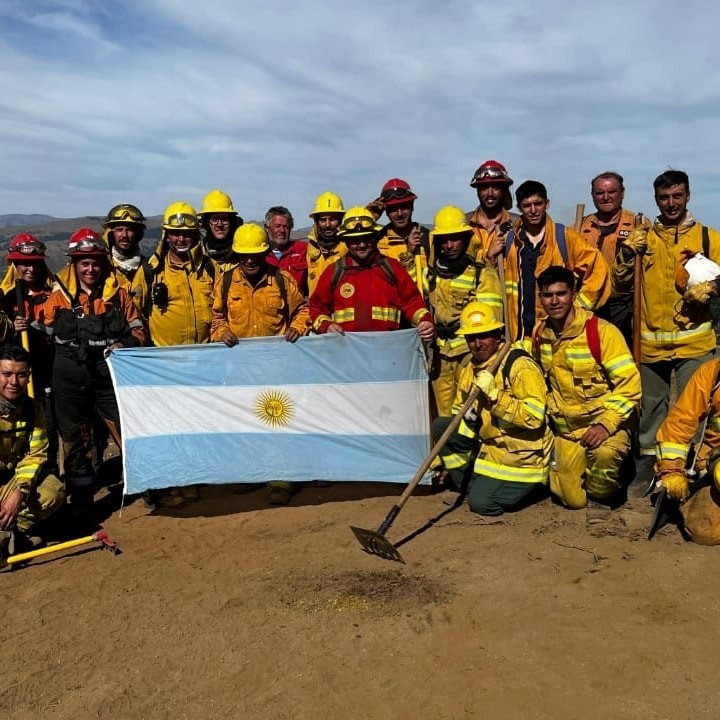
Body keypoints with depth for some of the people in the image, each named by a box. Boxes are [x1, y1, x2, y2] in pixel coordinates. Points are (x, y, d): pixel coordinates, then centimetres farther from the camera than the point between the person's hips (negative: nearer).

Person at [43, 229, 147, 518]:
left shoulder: (118, 293, 3)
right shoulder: (59, 295, 2)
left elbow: (138, 328, 7)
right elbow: (45, 331, 10)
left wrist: (125, 345, -11)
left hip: (109, 372, -1)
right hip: (70, 376, 1)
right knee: (74, 436, 11)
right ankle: (80, 494, 26)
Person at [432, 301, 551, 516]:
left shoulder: (520, 366, -20)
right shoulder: (470, 369, 4)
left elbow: (535, 416, -29)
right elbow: (460, 412, 15)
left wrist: (494, 394, -31)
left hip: (520, 455, -7)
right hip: (488, 444, 8)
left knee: (481, 503, -17)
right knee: (440, 425, -5)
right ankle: (468, 484, 7)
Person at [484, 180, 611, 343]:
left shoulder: (565, 237, 1)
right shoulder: (507, 240, 8)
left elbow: (598, 268, 1)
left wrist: (579, 304, -3)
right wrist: (490, 256, -5)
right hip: (520, 329, 2)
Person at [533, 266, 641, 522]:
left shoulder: (602, 331, -18)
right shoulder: (539, 334, -2)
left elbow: (629, 383, -20)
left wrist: (606, 424, -29)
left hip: (605, 421, -4)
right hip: (565, 428, 5)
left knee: (604, 452, -37)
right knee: (574, 500, 2)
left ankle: (600, 498, -6)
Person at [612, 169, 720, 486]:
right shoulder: (642, 237, 8)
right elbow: (621, 283, 4)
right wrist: (626, 253, -11)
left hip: (694, 340, -2)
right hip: (651, 340, 2)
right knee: (652, 404, 13)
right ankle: (647, 459, 25)